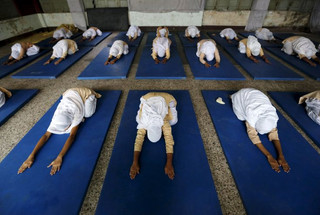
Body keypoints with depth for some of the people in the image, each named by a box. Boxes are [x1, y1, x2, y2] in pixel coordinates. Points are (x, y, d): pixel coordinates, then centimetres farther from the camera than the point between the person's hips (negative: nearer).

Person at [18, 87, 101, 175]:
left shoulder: (76, 114, -44)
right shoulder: (57, 117, -31)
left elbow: (72, 136, -47)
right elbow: (46, 135, -33)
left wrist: (59, 157, -55)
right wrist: (32, 155, -44)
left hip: (85, 93, -3)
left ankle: (93, 97, 13)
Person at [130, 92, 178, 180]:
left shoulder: (164, 121, -39)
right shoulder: (143, 122, -35)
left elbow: (169, 141, -41)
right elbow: (139, 141, -38)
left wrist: (169, 164, -48)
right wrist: (135, 163, -46)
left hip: (165, 99, 0)